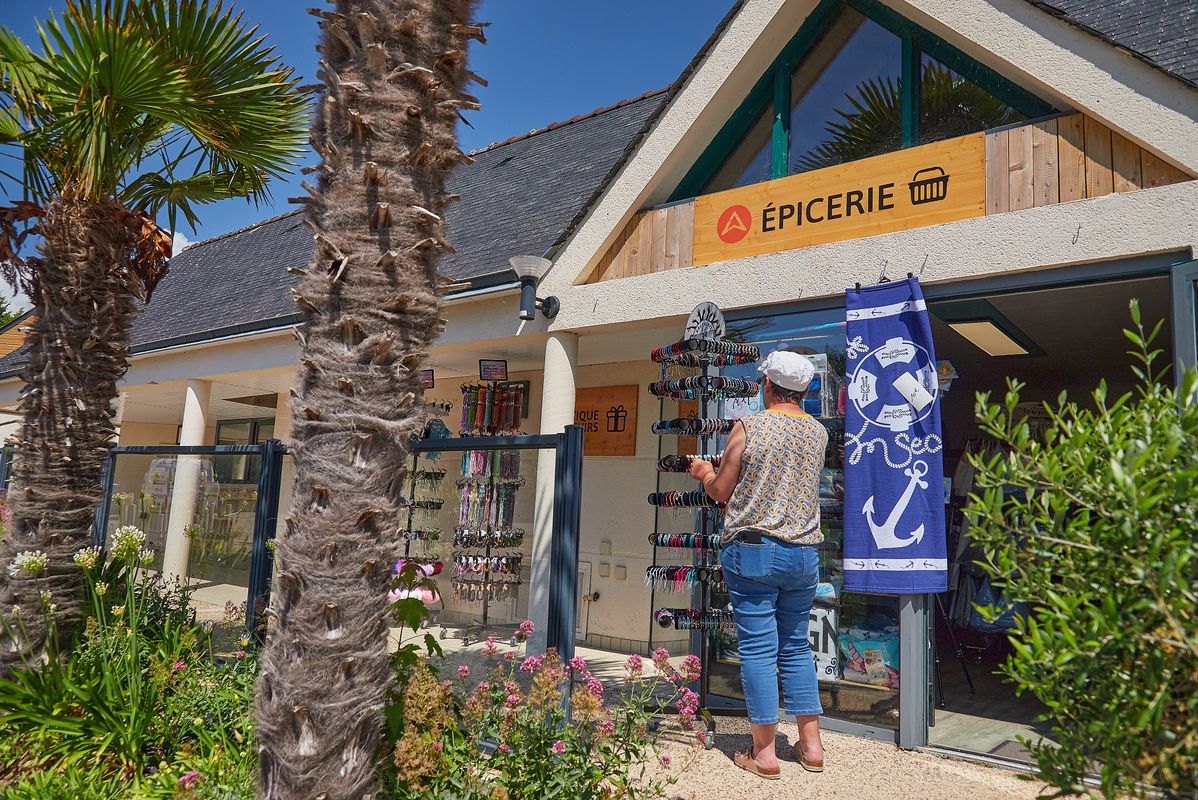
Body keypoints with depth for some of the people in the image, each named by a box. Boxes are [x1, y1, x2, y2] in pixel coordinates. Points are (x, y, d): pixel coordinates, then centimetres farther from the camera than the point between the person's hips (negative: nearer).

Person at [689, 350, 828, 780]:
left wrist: (704, 472, 20)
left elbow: (722, 491, -2)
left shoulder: (748, 427, -8)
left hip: (753, 550, -5)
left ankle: (764, 752, 9)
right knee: (796, 647, 16)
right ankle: (811, 745, 22)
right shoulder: (818, 432, 6)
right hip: (804, 553, 5)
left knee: (757, 648, 2)